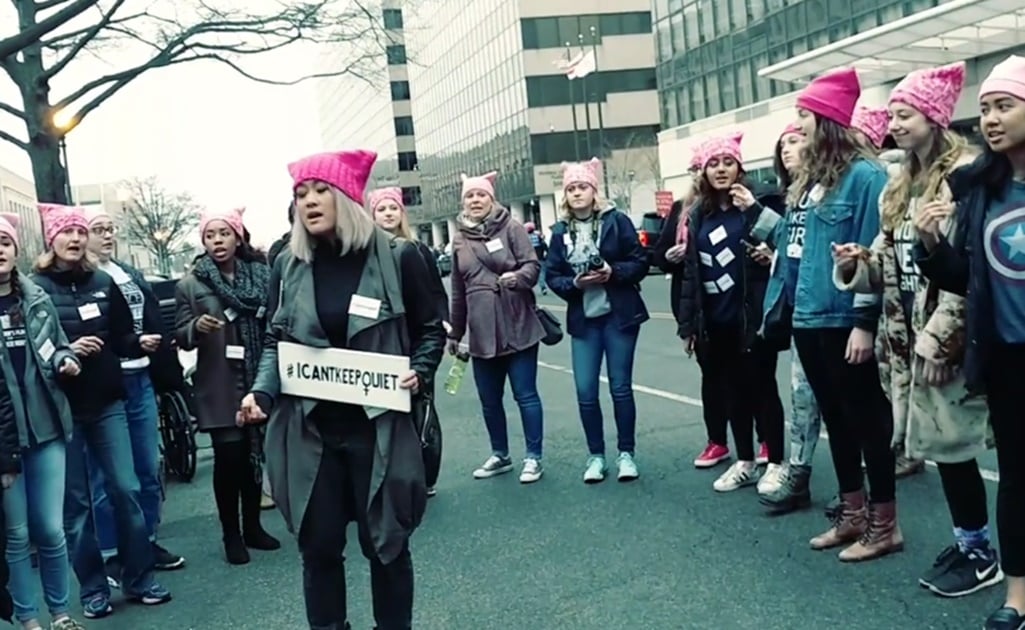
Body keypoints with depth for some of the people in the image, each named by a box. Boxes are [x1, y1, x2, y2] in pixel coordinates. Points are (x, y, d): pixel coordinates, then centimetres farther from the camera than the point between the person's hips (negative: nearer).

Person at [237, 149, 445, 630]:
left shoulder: (396, 258, -4)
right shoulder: (288, 265, 4)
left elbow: (431, 330, 4)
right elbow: (275, 341, 8)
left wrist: (419, 372, -13)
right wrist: (261, 393, -8)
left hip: (377, 425, -2)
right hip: (308, 428, 2)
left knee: (385, 541, 10)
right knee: (319, 545, 10)